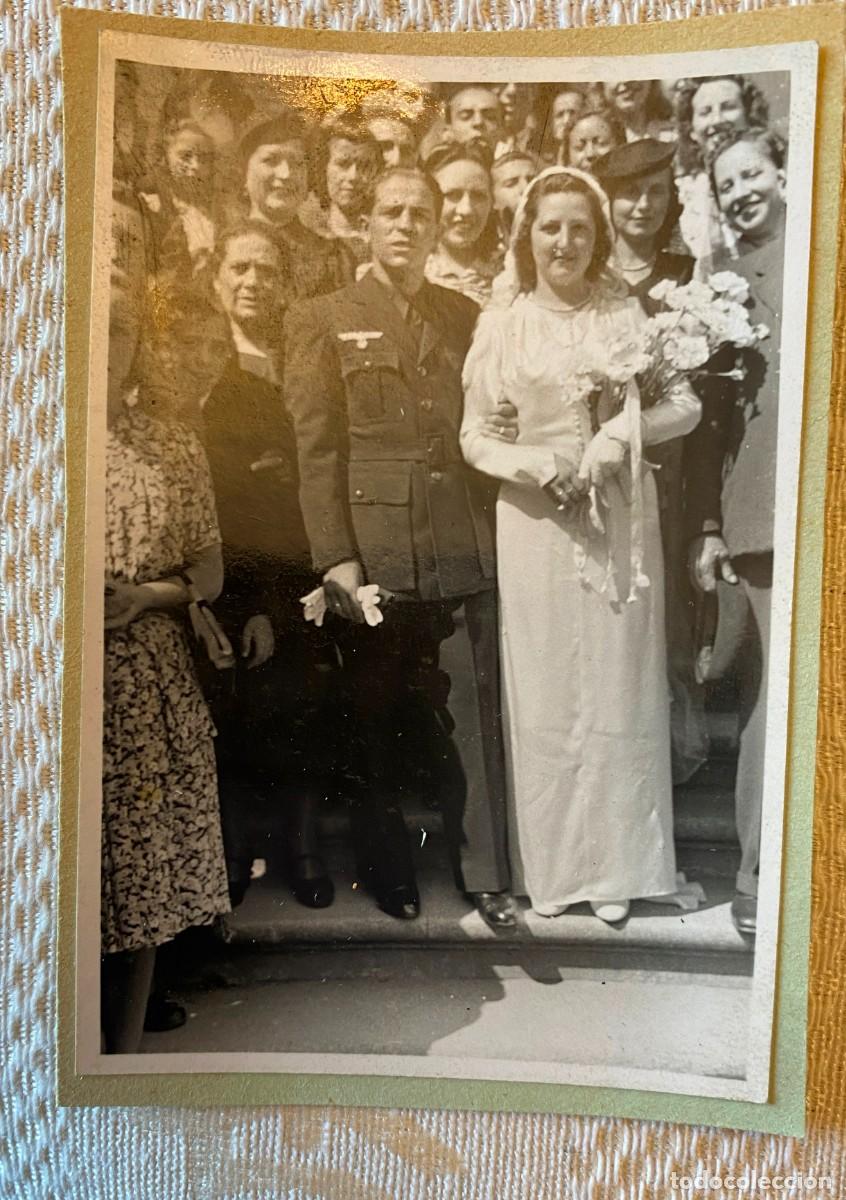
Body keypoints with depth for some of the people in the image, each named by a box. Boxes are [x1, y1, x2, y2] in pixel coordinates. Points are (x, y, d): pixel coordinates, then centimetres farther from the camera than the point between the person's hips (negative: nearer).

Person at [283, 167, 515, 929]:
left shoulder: (468, 318, 15)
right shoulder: (322, 322, 6)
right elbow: (316, 448, -2)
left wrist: (502, 534, 3)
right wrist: (335, 559, -10)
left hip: (469, 554, 2)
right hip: (375, 558, -2)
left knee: (477, 720, 5)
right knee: (375, 724, 9)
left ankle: (486, 874, 20)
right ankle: (389, 871, 28)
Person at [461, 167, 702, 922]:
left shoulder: (626, 315, 4)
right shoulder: (501, 326, 4)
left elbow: (686, 404, 1)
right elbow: (475, 437, 3)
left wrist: (622, 432, -16)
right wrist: (533, 463, -15)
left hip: (620, 520, 0)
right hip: (535, 523, 0)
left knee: (617, 685, 5)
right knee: (544, 690, 5)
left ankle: (615, 864, 21)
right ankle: (550, 865, 21)